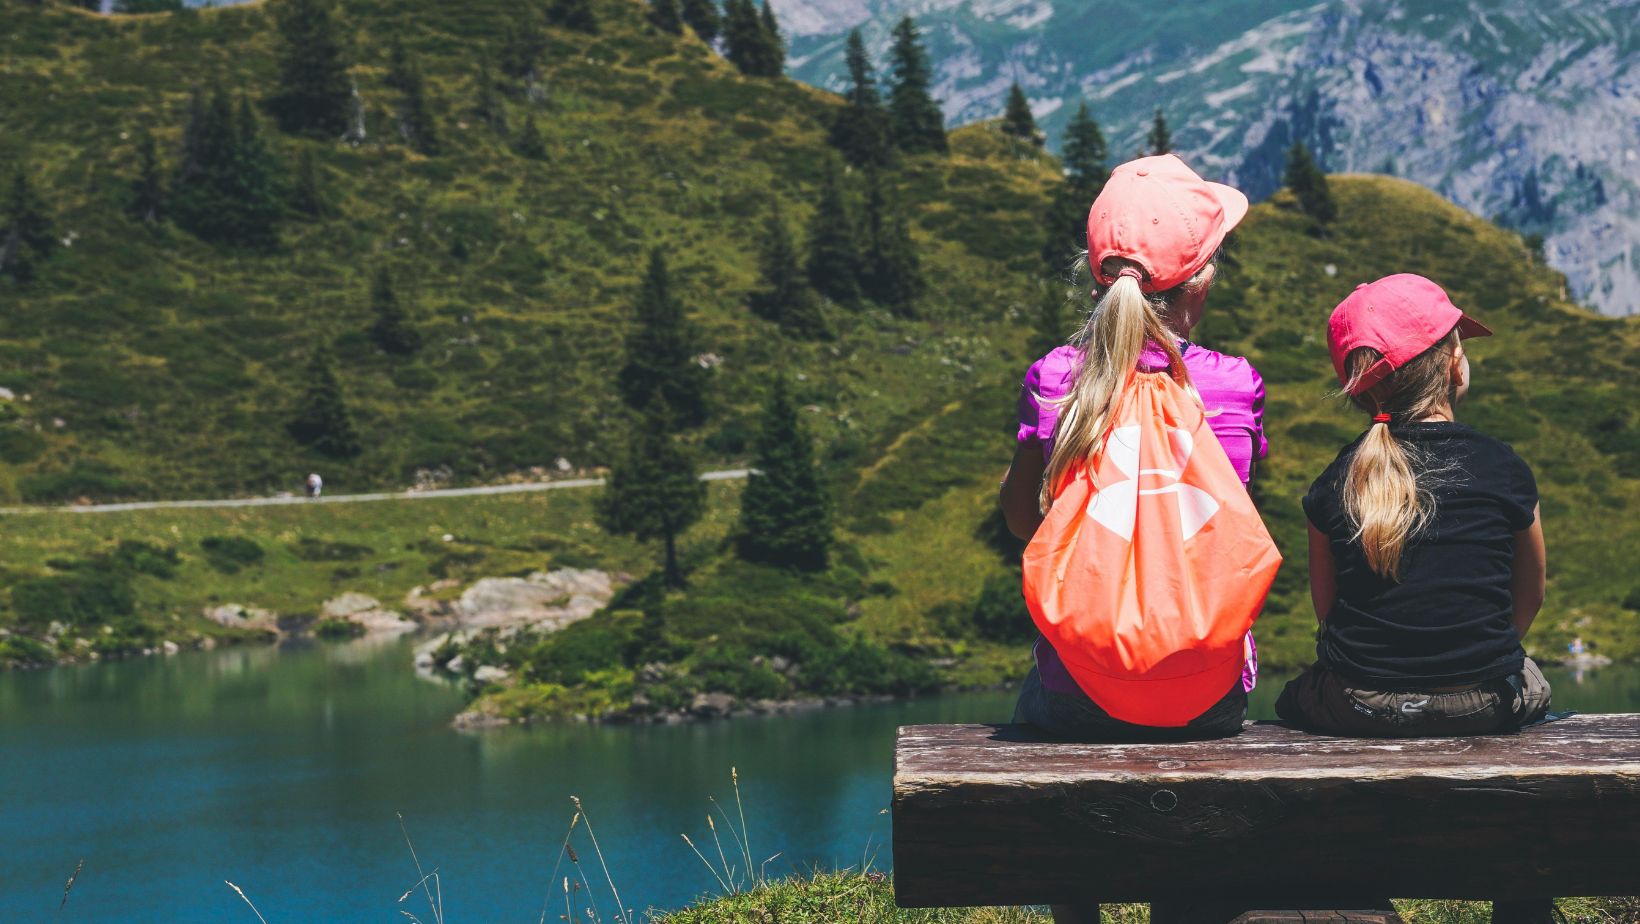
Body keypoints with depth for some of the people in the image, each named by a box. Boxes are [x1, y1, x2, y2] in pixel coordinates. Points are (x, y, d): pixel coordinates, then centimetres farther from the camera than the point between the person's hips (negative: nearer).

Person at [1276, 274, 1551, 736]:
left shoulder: (1334, 482, -4)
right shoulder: (1503, 468, -5)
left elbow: (1326, 607, 3)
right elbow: (1529, 598, 6)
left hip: (1359, 710, 0)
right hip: (1484, 707, 0)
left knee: (1294, 696, 33)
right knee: (1532, 680, 34)